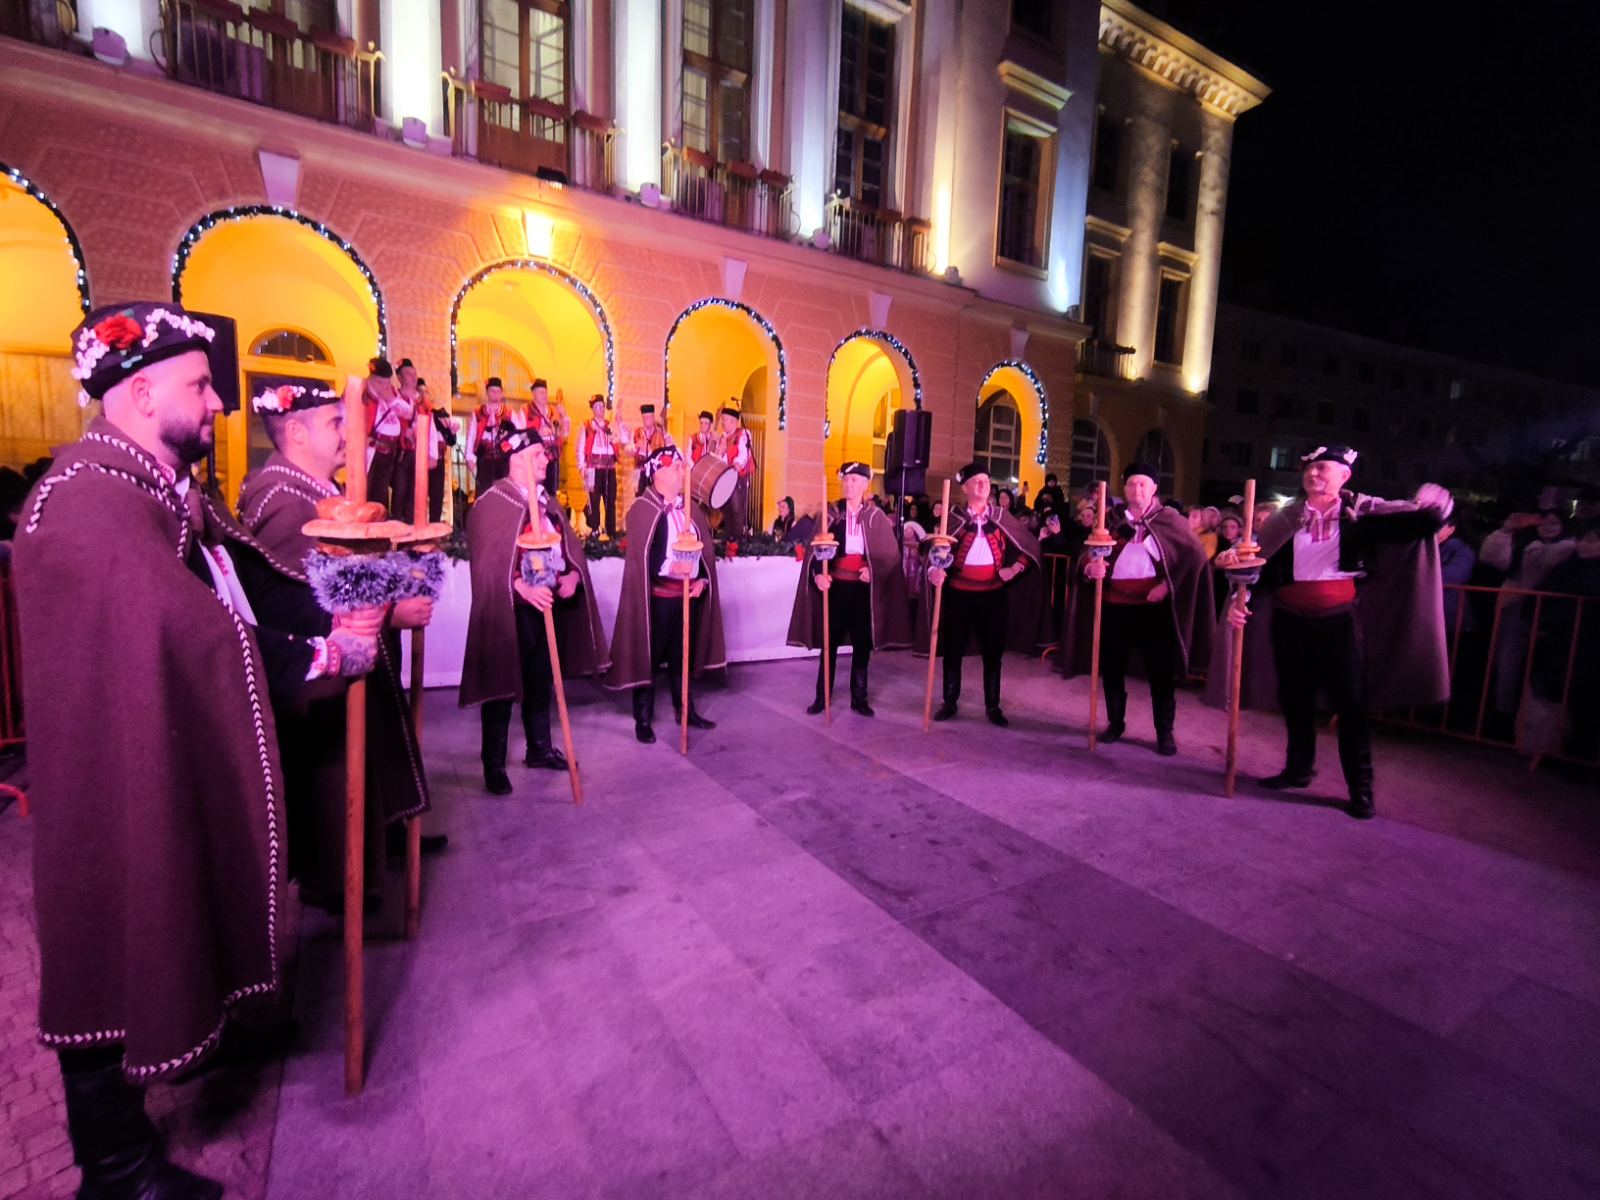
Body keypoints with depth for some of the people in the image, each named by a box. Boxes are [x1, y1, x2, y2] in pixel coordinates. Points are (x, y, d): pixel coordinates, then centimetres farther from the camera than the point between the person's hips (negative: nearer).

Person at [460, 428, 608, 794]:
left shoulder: (548, 501, 15)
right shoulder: (492, 502, -9)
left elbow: (570, 544, 12)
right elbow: (489, 559, -18)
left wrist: (573, 574, -8)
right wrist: (522, 586, -31)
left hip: (551, 602, 7)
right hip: (511, 607, -7)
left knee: (541, 680, 16)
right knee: (504, 684, 1)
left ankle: (539, 748, 30)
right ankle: (494, 765, 11)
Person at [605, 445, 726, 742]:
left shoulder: (691, 508, 11)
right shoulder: (642, 509, -8)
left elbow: (705, 550, 10)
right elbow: (639, 556, -15)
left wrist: (702, 580, -3)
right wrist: (669, 566, -26)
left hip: (689, 594, 6)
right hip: (656, 596, -5)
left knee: (682, 655, 16)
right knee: (648, 656, 4)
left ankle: (685, 709, 29)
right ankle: (643, 719, 15)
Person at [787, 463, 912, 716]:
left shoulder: (877, 516, 3)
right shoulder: (831, 513, 3)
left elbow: (890, 553, 0)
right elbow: (814, 548, -5)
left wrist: (873, 570, -19)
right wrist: (818, 574, -23)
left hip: (864, 587, 0)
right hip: (835, 585, 0)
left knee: (862, 643, 6)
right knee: (830, 641, 5)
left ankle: (859, 698, 17)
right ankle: (822, 696, 15)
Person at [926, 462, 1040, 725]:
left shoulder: (1001, 517, 4)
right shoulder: (954, 517, -2)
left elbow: (1029, 546, 10)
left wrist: (1015, 567, -5)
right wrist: (934, 570, -28)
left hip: (993, 594, 2)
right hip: (959, 593, -1)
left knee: (993, 652, 9)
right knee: (953, 650, 8)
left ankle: (993, 706, 22)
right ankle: (949, 702, 22)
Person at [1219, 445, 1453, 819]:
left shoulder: (1361, 512, -1)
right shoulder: (1286, 518, 3)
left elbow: (1416, 521, -10)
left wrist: (1433, 507, -30)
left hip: (1339, 621, -2)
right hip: (1291, 621, 2)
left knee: (1350, 703, 5)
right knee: (1295, 700, 14)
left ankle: (1361, 789, 17)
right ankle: (1298, 768, 32)